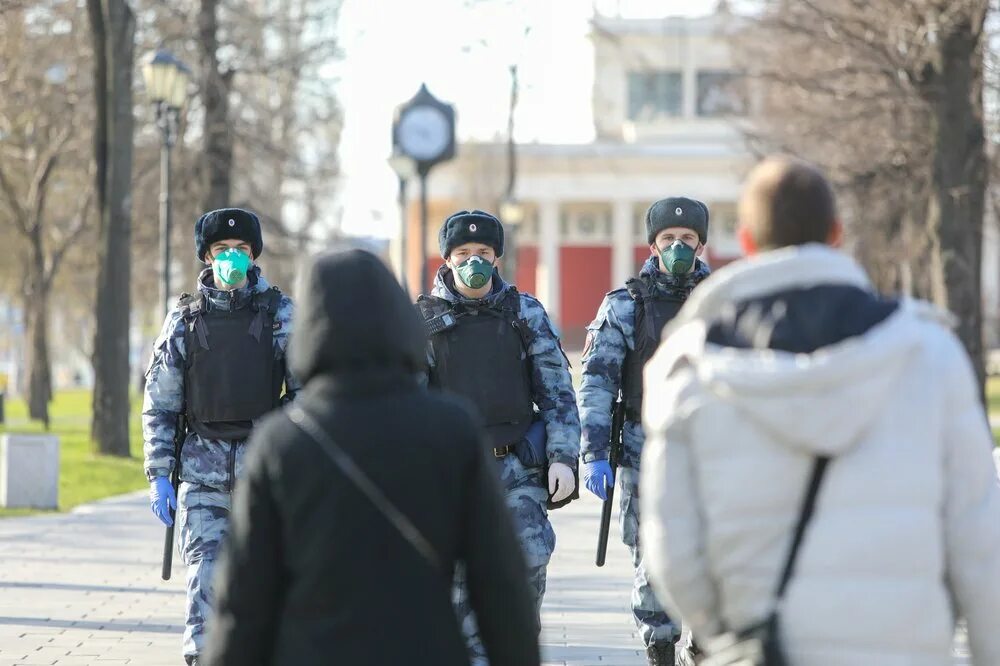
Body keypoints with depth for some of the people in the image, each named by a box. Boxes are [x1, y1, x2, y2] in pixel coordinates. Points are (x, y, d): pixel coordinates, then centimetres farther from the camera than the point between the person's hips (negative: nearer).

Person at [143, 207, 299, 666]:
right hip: (203, 468, 0)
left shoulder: (279, 314, 4)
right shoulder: (185, 318, 5)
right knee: (206, 576, -9)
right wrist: (158, 477, 0)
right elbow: (159, 404, 7)